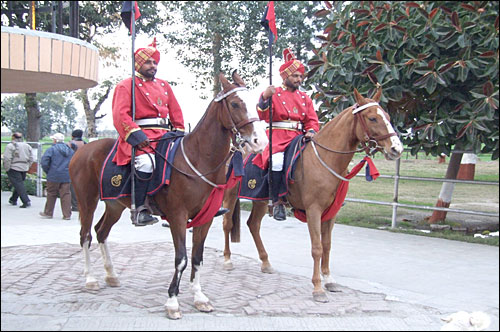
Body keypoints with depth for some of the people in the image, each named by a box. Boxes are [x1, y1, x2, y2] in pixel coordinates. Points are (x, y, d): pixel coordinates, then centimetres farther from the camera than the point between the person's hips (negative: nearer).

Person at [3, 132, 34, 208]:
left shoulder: (10, 146, -9)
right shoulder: (27, 146, 10)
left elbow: (7, 159, -14)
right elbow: (31, 159, 9)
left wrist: (7, 169, -6)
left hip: (14, 168, -6)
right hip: (24, 169, 6)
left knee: (19, 185, -6)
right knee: (19, 184, 18)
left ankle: (26, 201, -14)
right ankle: (13, 200, 29)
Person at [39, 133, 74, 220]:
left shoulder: (51, 149, -6)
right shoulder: (70, 150, 10)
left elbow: (44, 162, -11)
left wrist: (48, 172, 3)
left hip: (54, 176, -3)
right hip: (66, 177, 3)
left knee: (51, 194, 8)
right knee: (66, 194, 4)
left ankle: (48, 213, 19)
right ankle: (67, 214, 1)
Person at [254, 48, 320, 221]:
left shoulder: (304, 98, 21)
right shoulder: (273, 93, 7)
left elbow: (312, 120, 15)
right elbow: (263, 115, -7)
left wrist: (311, 131, -7)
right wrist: (265, 98, -25)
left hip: (299, 138, 5)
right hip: (277, 137, -5)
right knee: (277, 160, -33)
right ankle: (277, 202, -22)